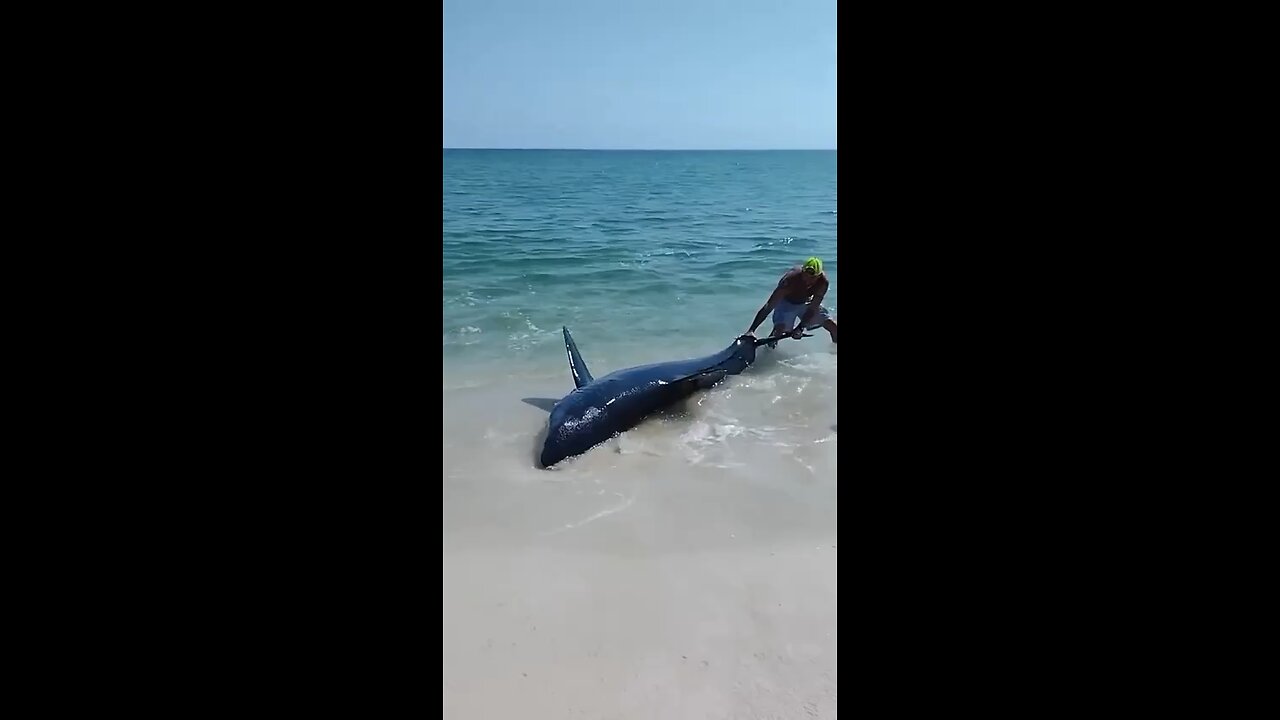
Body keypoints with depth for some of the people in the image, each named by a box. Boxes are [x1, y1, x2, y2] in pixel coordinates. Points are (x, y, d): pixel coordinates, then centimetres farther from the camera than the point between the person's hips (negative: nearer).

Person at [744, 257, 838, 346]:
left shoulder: (823, 282, -30)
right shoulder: (790, 280, -39)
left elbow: (813, 309, -28)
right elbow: (768, 307, -39)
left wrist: (800, 328, -44)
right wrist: (751, 330, -45)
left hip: (806, 302, 3)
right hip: (786, 302, -3)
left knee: (832, 326, -3)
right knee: (779, 329, -28)